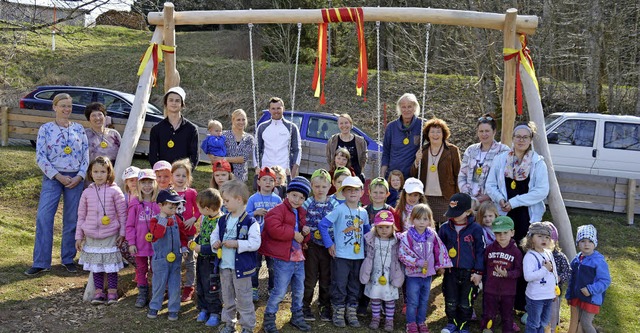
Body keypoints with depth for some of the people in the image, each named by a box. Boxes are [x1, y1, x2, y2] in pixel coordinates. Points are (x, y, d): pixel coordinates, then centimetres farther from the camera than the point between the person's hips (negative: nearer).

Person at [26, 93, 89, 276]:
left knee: (72, 220, 6)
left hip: (75, 178, 2)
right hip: (52, 178, -2)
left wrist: (79, 176, -7)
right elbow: (40, 157, -5)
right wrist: (59, 176, -11)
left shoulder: (79, 129, 7)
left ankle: (68, 259, 18)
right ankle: (41, 262, -2)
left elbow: (86, 155, 6)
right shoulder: (45, 129, 0)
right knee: (43, 218, -9)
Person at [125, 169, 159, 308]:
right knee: (141, 269, 15)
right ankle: (142, 293, 29)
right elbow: (130, 225, -1)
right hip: (140, 244, 1)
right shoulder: (135, 203, -4)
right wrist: (131, 243, -4)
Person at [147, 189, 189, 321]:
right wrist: (163, 218, -25)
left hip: (176, 258, 4)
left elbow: (182, 234, 12)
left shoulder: (176, 219, 4)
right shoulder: (155, 220, -10)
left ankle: (173, 309, 18)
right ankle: (154, 307, 24)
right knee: (159, 284, 8)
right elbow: (158, 233, -28)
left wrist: (183, 247, 2)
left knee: (174, 284, 8)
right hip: (160, 258, -4)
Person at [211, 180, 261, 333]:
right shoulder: (223, 220, 5)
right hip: (225, 265, 6)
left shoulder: (250, 222, -16)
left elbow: (255, 243, -21)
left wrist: (237, 244, -25)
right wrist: (215, 242, -5)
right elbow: (214, 234, 16)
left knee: (243, 298, 5)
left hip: (241, 267, -6)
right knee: (227, 297, 18)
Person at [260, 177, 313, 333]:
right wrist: (294, 233, -19)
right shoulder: (279, 209, -11)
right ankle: (269, 319, 13)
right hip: (283, 258, -8)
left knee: (299, 290, 17)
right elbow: (273, 229, -28)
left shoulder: (301, 213, 15)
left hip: (298, 257, 8)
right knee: (280, 291, -4)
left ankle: (297, 316, 34)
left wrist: (305, 233, 2)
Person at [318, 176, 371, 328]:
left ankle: (352, 313, 26)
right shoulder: (339, 210, -12)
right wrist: (329, 244, -14)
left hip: (358, 255, 5)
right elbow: (322, 225, -14)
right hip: (341, 255, -5)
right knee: (339, 285, 2)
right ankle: (338, 313, 17)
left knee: (354, 286, 13)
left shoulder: (363, 212, 5)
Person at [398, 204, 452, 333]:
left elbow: (439, 250, 9)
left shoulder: (432, 235, -3)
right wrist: (418, 262, -22)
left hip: (428, 273, 4)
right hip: (413, 274, -4)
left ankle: (421, 321, 32)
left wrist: (440, 266, 13)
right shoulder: (407, 236, -17)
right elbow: (402, 254, -20)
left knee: (424, 300, 16)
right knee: (413, 301, 5)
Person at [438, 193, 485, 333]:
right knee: (450, 301, 12)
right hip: (450, 271, 2)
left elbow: (480, 251, -6)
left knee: (466, 303, 10)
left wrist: (479, 272, -6)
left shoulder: (475, 228, -10)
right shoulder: (445, 227, -2)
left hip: (469, 273, -2)